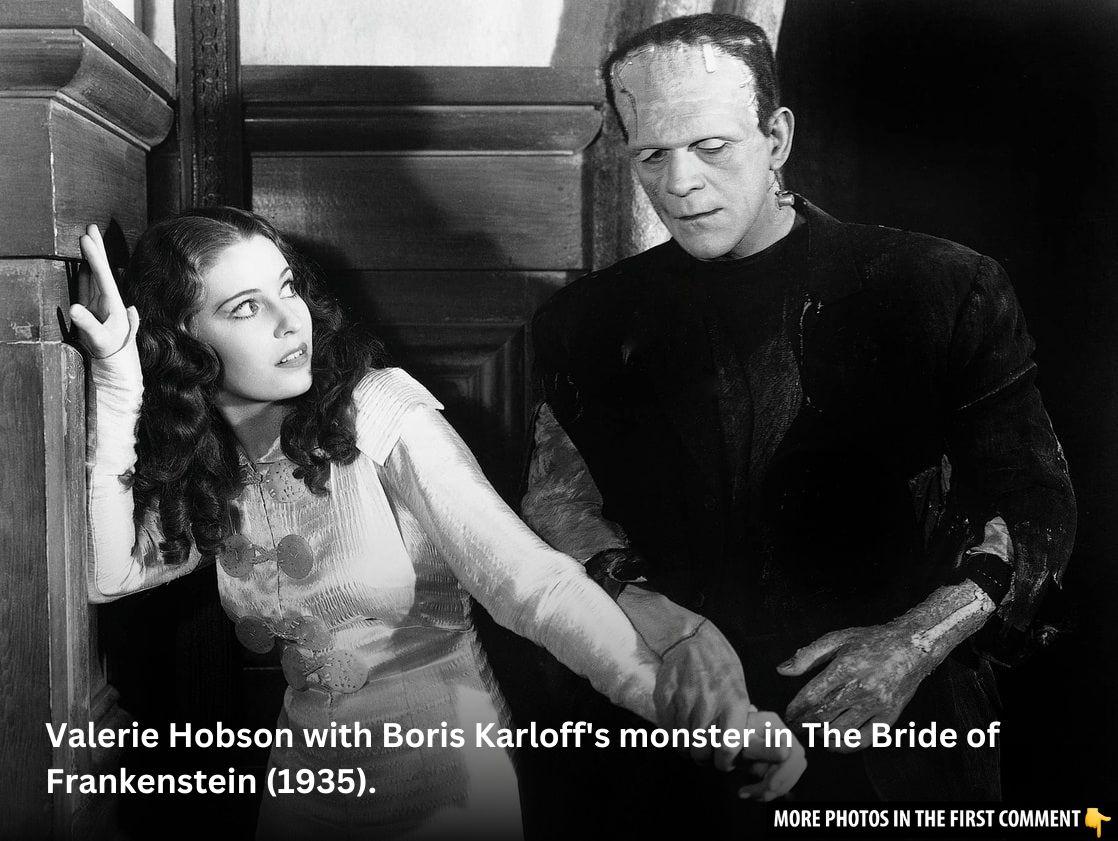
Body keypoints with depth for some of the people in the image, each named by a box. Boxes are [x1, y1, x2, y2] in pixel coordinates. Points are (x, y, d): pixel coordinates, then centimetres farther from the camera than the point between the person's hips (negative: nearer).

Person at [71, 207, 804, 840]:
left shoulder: (377, 413, -19)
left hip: (443, 779, -5)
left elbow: (533, 582, -26)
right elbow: (107, 573, -12)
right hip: (306, 774, 5)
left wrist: (676, 698, -37)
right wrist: (117, 393, -18)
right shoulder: (202, 463, -3)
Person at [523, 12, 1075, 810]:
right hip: (680, 729, 2)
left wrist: (919, 642, -19)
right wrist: (646, 608, -21)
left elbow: (1034, 503, -4)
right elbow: (558, 499, -2)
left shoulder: (941, 289, -8)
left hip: (897, 725, -1)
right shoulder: (593, 322, -1)